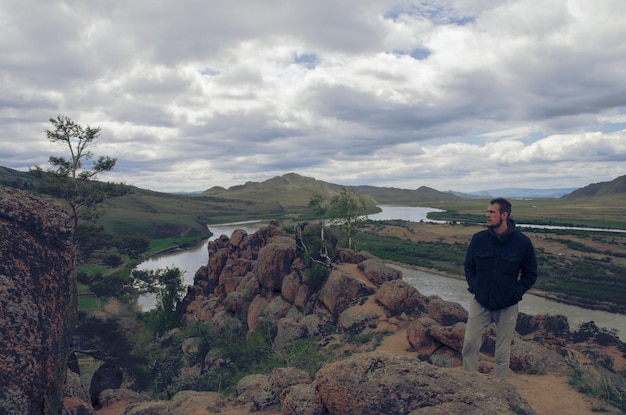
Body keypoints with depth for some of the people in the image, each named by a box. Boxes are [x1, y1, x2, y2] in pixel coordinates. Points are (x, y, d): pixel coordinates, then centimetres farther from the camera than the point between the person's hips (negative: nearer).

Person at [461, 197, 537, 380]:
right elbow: (469, 267, 9)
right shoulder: (478, 239, -4)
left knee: (503, 353, 11)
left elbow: (530, 274, 2)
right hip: (480, 303, 2)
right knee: (469, 345, 1)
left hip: (507, 307, -1)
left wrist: (516, 293, -9)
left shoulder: (522, 242, -9)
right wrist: (474, 287, -4)